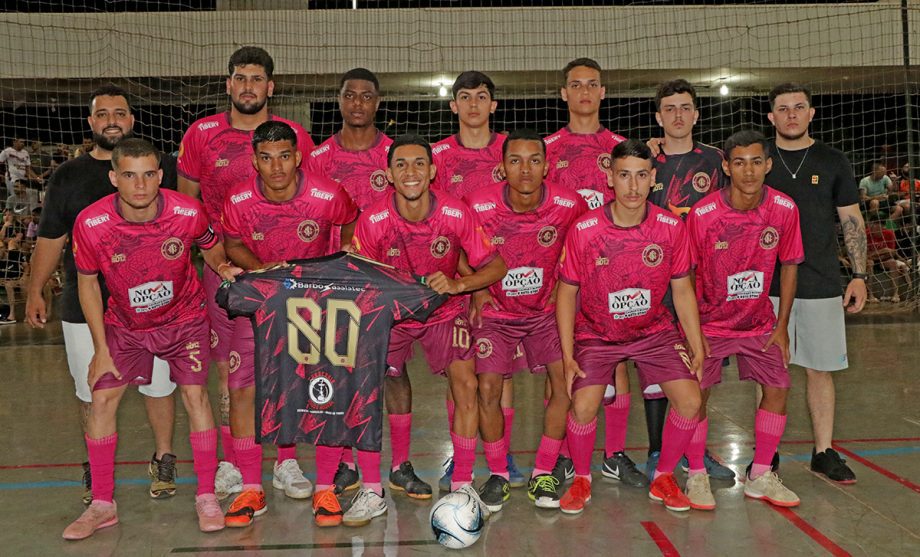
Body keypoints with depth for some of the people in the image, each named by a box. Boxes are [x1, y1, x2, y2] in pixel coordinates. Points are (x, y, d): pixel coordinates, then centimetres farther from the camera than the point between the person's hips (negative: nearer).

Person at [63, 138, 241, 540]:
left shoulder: (188, 213, -25)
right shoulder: (90, 224, -24)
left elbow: (211, 247, 1)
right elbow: (88, 283, -8)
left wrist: (223, 267, -19)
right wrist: (100, 349, -7)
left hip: (184, 318, -1)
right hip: (124, 324, 1)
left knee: (195, 392, -9)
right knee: (102, 398, -3)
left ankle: (206, 497, 6)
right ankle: (102, 505, 12)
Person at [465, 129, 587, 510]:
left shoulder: (569, 205, -16)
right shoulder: (479, 206, -19)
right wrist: (477, 289, -7)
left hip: (546, 309, 1)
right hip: (495, 310, -1)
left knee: (566, 379, -13)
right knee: (489, 389, -12)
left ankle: (543, 474, 5)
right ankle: (498, 474, 10)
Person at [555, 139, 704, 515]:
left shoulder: (671, 228, -12)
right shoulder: (583, 230, -18)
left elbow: (682, 290, 0)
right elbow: (567, 292, -9)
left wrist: (697, 347, -1)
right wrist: (568, 356, -12)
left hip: (654, 330, 2)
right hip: (596, 333, -2)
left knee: (690, 401, -10)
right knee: (583, 406, -19)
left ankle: (663, 478, 14)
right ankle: (581, 480, 10)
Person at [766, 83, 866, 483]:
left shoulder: (833, 162, 6)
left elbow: (852, 221, 8)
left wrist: (859, 275, 0)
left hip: (822, 285, 1)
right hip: (767, 285, 0)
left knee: (820, 369, 6)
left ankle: (824, 452, 17)